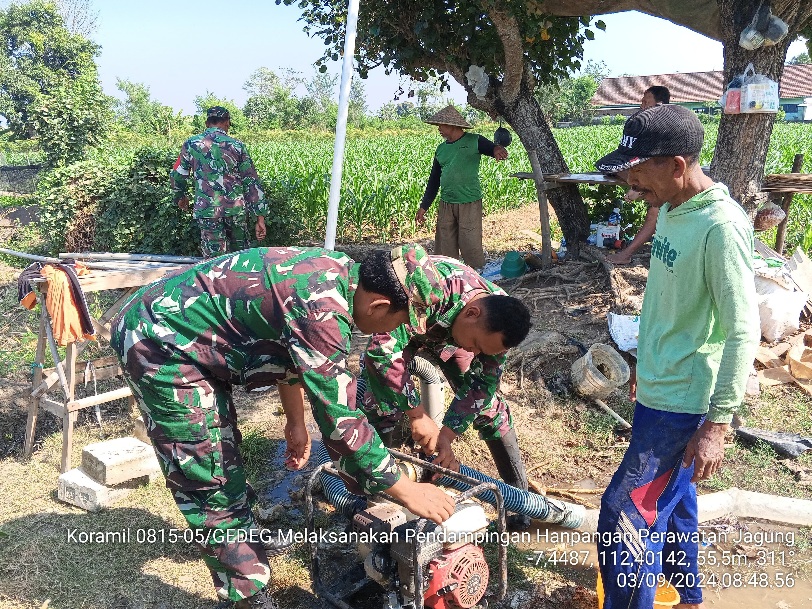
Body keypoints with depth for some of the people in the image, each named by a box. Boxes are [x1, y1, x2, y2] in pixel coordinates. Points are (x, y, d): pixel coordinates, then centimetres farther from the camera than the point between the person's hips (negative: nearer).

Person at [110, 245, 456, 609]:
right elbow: (339, 420, -29)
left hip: (171, 324, 10)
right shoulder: (322, 310, -31)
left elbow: (290, 350, 13)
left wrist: (296, 422, 21)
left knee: (222, 450, 26)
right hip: (160, 342, -10)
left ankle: (239, 536, 47)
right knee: (211, 479, -4)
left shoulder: (337, 272, -3)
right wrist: (408, 491, -20)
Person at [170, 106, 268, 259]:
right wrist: (260, 217, 5)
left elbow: (177, 176, 12)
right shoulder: (237, 146, 3)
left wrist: (180, 197, 32)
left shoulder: (191, 144, 4)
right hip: (236, 210, 1)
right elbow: (252, 182, 2)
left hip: (207, 211, -1)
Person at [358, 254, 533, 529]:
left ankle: (521, 496, 10)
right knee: (381, 407, -20)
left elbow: (480, 385, -19)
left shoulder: (496, 322, -28)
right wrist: (418, 414, -45)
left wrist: (446, 436, -29)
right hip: (397, 328, -3)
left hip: (449, 335, 3)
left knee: (490, 404, -4)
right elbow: (383, 349, -48)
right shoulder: (429, 290, -47)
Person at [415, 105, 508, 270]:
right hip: (446, 204, 5)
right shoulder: (441, 149, 14)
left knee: (471, 246, -6)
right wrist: (423, 206, 15)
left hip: (470, 204, -5)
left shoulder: (474, 141, -1)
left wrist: (497, 149, -29)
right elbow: (434, 180, 19)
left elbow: (496, 149, -4)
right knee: (445, 248, 7)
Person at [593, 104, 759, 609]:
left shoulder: (721, 227, -23)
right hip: (659, 387, 9)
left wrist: (717, 425, -22)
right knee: (672, 497, 23)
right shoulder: (672, 209, 3)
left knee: (626, 516, -3)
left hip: (682, 401, -9)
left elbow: (743, 331, -23)